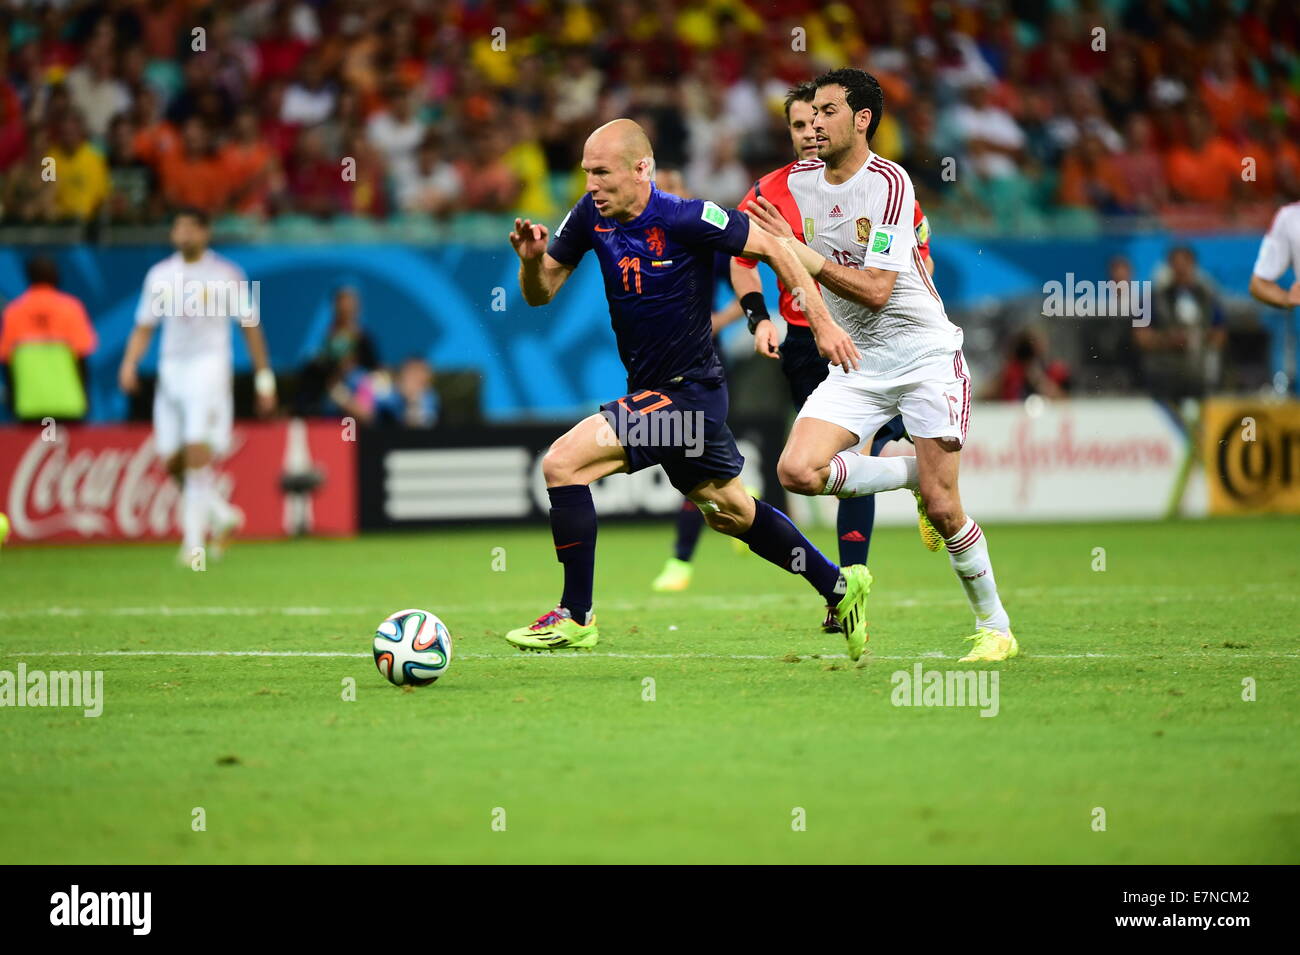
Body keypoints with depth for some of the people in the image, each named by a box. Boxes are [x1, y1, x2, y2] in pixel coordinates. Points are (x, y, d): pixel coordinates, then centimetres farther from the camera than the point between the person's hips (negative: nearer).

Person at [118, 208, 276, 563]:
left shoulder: (226, 274, 1)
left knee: (198, 454, -18)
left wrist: (264, 378, 4)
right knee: (172, 463, 2)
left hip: (209, 368, -5)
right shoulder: (159, 275, 11)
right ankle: (223, 517, 24)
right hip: (171, 370, 5)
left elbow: (250, 326, 6)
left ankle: (193, 541, -16)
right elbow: (144, 327, 14)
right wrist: (130, 362, -3)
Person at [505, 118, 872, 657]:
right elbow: (541, 292, 5)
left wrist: (822, 323, -8)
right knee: (729, 511, 22)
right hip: (651, 391, 8)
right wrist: (531, 259, -17)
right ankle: (839, 588, 37)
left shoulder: (686, 219, -21)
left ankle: (576, 617, -8)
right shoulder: (591, 214, -2)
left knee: (563, 463, -18)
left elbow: (771, 249, -11)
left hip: (687, 392, -8)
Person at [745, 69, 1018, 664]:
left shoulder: (889, 182, -16)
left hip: (923, 352, -6)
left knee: (941, 508, -9)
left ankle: (994, 626, 11)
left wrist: (799, 251, -24)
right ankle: (911, 475, 9)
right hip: (855, 363, 6)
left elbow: (876, 290, -22)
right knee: (797, 470, -17)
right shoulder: (800, 183, 5)